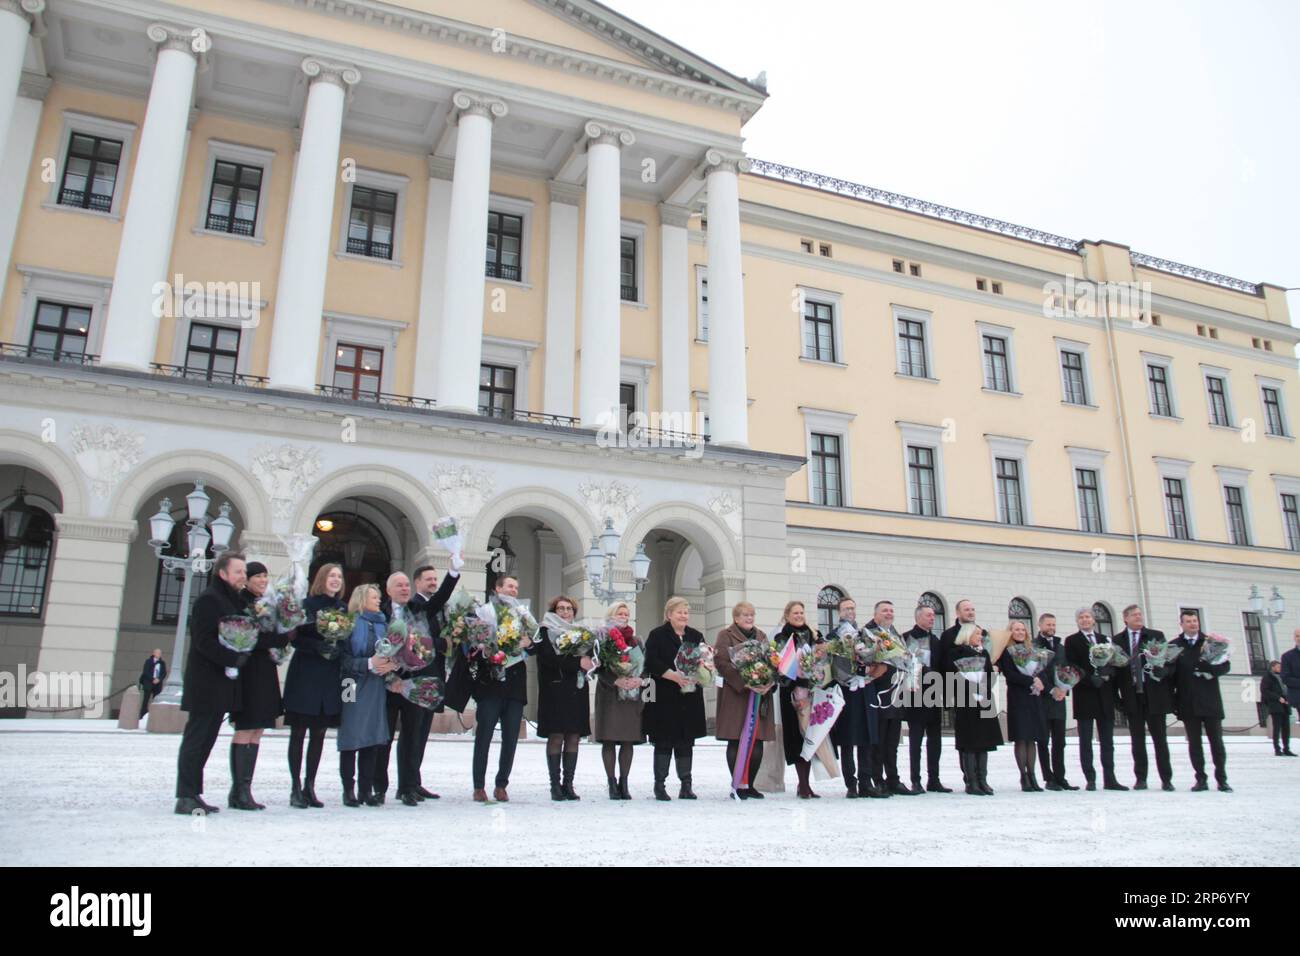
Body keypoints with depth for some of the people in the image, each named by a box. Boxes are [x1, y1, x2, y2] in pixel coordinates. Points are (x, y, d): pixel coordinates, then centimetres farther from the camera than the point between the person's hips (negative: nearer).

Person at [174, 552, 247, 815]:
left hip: (222, 682, 9)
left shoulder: (235, 600, 17)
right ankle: (185, 796, 1)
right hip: (206, 682, -9)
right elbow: (204, 640, -19)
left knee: (204, 740, 12)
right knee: (196, 739, -4)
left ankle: (193, 795, 17)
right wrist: (232, 658, -22)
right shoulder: (209, 599, -11)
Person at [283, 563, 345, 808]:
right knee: (299, 732, 1)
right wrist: (318, 647, -23)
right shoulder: (306, 604, -4)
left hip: (330, 677, 5)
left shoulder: (343, 608, 10)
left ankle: (309, 787, 16)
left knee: (319, 733, 8)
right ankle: (296, 788, 7)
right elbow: (295, 638, -10)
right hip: (304, 674, -4)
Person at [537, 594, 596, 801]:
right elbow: (549, 658, -12)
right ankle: (555, 785, 0)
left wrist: (589, 661, -7)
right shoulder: (546, 632, 2)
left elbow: (589, 655, 17)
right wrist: (578, 663, -18)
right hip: (554, 690, -5)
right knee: (556, 737, -6)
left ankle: (568, 784, 8)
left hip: (577, 691, 5)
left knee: (574, 737, 3)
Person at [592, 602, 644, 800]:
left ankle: (624, 783, 9)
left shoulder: (636, 641, 15)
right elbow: (599, 668, -7)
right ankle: (612, 784, 4)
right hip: (609, 693, -3)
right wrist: (616, 680, -20)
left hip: (632, 694, 4)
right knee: (609, 740, -3)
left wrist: (640, 679, -10)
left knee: (629, 740, 2)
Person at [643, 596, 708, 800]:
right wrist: (673, 675, -21)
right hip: (665, 698, -4)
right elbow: (651, 662, -11)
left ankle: (686, 786, 15)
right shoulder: (657, 635, -1)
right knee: (664, 742, 0)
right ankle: (659, 786, 8)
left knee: (686, 741, 8)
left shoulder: (696, 636, 14)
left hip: (690, 697, 4)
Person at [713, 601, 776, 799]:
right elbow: (722, 663, -10)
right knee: (736, 741, -4)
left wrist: (770, 682, -6)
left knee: (758, 741, 2)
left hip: (761, 695, 5)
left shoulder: (761, 636, 20)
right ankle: (737, 785, 5)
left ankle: (750, 785, 15)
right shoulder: (725, 636, 2)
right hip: (736, 694, -5)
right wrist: (746, 683, -19)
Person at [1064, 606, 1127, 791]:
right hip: (1085, 694, -4)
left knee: (1107, 740, 6)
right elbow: (1072, 666, -6)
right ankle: (1090, 779, 3)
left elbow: (1112, 663, 11)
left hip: (1104, 694, 4)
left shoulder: (1104, 639, 16)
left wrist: (1107, 675, -10)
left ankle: (1109, 779, 11)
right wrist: (1090, 679, -17)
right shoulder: (1072, 641, 3)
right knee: (1086, 740, 0)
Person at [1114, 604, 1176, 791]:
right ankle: (1140, 778, 10)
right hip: (1132, 696, 1)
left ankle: (1166, 779, 9)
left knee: (1160, 738, 4)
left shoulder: (1156, 636, 6)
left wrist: (1161, 671, -19)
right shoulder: (1117, 640, 5)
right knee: (1137, 739, 5)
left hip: (1154, 695, 0)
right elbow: (1114, 667, 3)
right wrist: (1116, 695, -1)